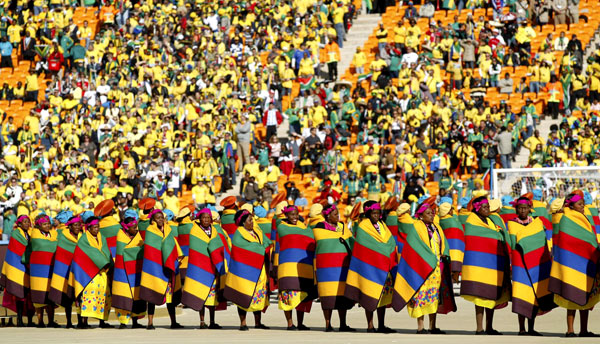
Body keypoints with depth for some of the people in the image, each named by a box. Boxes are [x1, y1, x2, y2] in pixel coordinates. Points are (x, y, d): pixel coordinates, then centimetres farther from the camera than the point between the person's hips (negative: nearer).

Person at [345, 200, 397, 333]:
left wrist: (392, 265, 4)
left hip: (383, 267, 6)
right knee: (370, 297, -5)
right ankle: (370, 326, 1)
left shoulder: (382, 226, 13)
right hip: (370, 267, -6)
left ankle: (381, 326, 10)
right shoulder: (363, 227, -4)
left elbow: (391, 245, 12)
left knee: (383, 295, 5)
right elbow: (361, 250, -8)